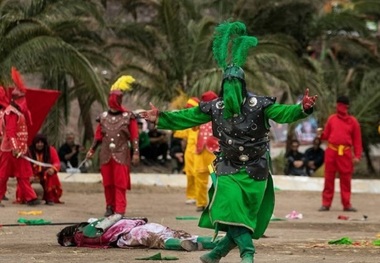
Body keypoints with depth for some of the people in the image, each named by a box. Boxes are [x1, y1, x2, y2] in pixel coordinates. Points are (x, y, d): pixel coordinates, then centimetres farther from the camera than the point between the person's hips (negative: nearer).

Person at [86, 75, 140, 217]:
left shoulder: (128, 116, 0)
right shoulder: (103, 117, 10)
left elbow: (134, 136, -2)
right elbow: (98, 136, 14)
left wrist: (135, 153, -8)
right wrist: (92, 150, 10)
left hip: (121, 155, -4)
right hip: (106, 155, 4)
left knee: (120, 184, -7)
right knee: (107, 183, 8)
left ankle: (120, 210, -9)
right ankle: (110, 207, 18)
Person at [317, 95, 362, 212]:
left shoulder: (353, 121, 5)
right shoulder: (331, 118, 9)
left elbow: (357, 140, 4)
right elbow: (326, 135, 13)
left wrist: (357, 156, -3)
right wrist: (321, 135, -10)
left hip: (345, 153, -1)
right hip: (331, 152, 1)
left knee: (346, 179, 2)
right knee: (329, 178, 2)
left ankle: (347, 204, 7)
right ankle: (326, 204, 6)